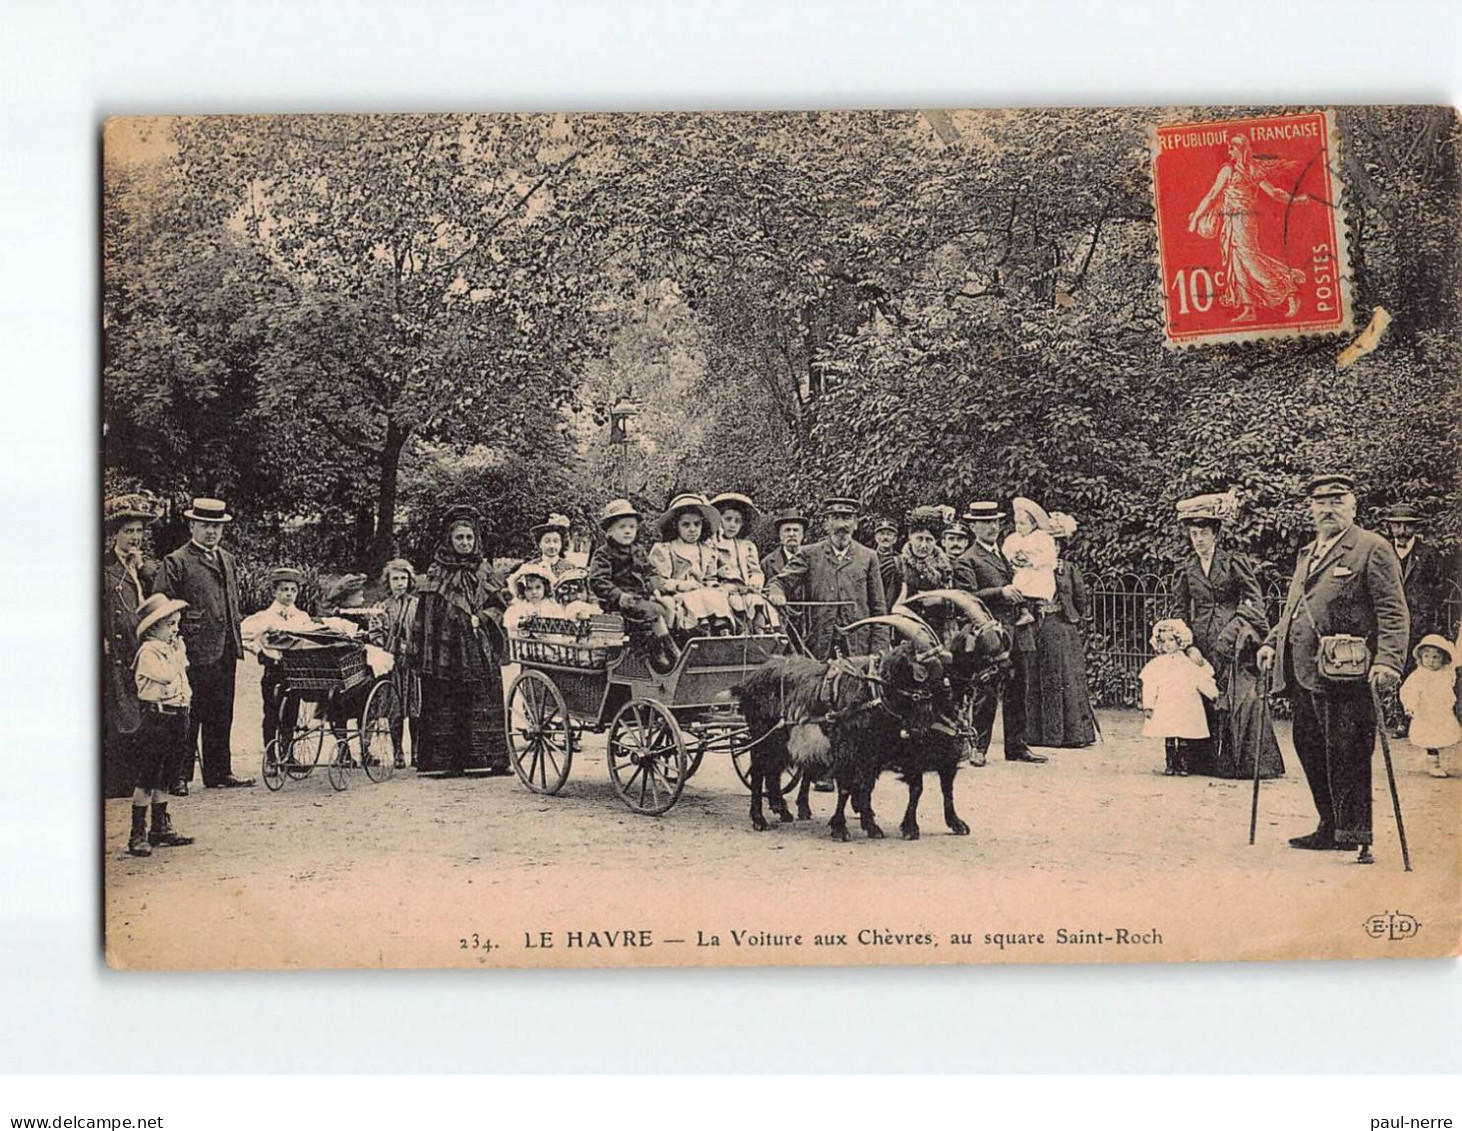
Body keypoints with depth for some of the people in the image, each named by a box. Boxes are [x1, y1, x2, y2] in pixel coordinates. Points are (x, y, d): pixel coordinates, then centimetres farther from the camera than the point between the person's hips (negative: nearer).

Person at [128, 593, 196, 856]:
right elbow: (166, 675, -26)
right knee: (146, 778, -6)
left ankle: (161, 828, 22)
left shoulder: (173, 647, 16)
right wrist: (179, 652, -14)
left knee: (163, 777, 15)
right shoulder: (148, 652, -12)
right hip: (156, 717, -9)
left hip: (177, 716, 9)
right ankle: (137, 833, -3)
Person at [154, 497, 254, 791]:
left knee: (221, 715, 12)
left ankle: (219, 772, 19)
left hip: (225, 651, 7)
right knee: (188, 716, -4)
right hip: (194, 652, -7)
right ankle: (179, 776, 3)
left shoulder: (228, 561, 18)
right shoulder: (175, 562, -4)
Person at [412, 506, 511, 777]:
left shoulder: (484, 571, 10)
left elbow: (498, 606, 11)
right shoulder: (437, 574, 4)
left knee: (484, 701, -1)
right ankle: (453, 760, 1)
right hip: (446, 647, -1)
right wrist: (420, 648, -5)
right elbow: (425, 616, 2)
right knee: (447, 702, -3)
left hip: (479, 649, 1)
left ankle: (494, 758, 2)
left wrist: (481, 617, -8)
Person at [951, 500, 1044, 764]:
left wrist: (1028, 608, 14)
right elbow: (967, 597, -14)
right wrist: (1001, 592, -22)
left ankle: (1016, 746, 16)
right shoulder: (967, 561, -2)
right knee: (987, 694, -5)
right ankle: (978, 748, 2)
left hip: (1018, 633, 7)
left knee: (1017, 693, 9)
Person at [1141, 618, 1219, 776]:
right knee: (1168, 739, 1)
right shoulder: (1157, 665, 4)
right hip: (1165, 708, 0)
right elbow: (1149, 686, 2)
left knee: (1184, 739, 2)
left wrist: (1214, 694, 5)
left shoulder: (1189, 662, 6)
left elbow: (1201, 681, 10)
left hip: (1185, 708, 0)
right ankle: (1169, 764, 9)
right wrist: (1148, 705, -4)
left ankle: (1182, 764, 10)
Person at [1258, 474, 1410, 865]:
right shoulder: (1307, 554, 22)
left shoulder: (1372, 549, -3)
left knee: (1345, 757, -6)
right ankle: (1330, 828, 24)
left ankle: (1355, 837, 2)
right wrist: (1272, 643, 14)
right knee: (1311, 753, 12)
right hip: (1302, 674, 8)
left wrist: (1387, 661, -21)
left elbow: (1394, 612, -10)